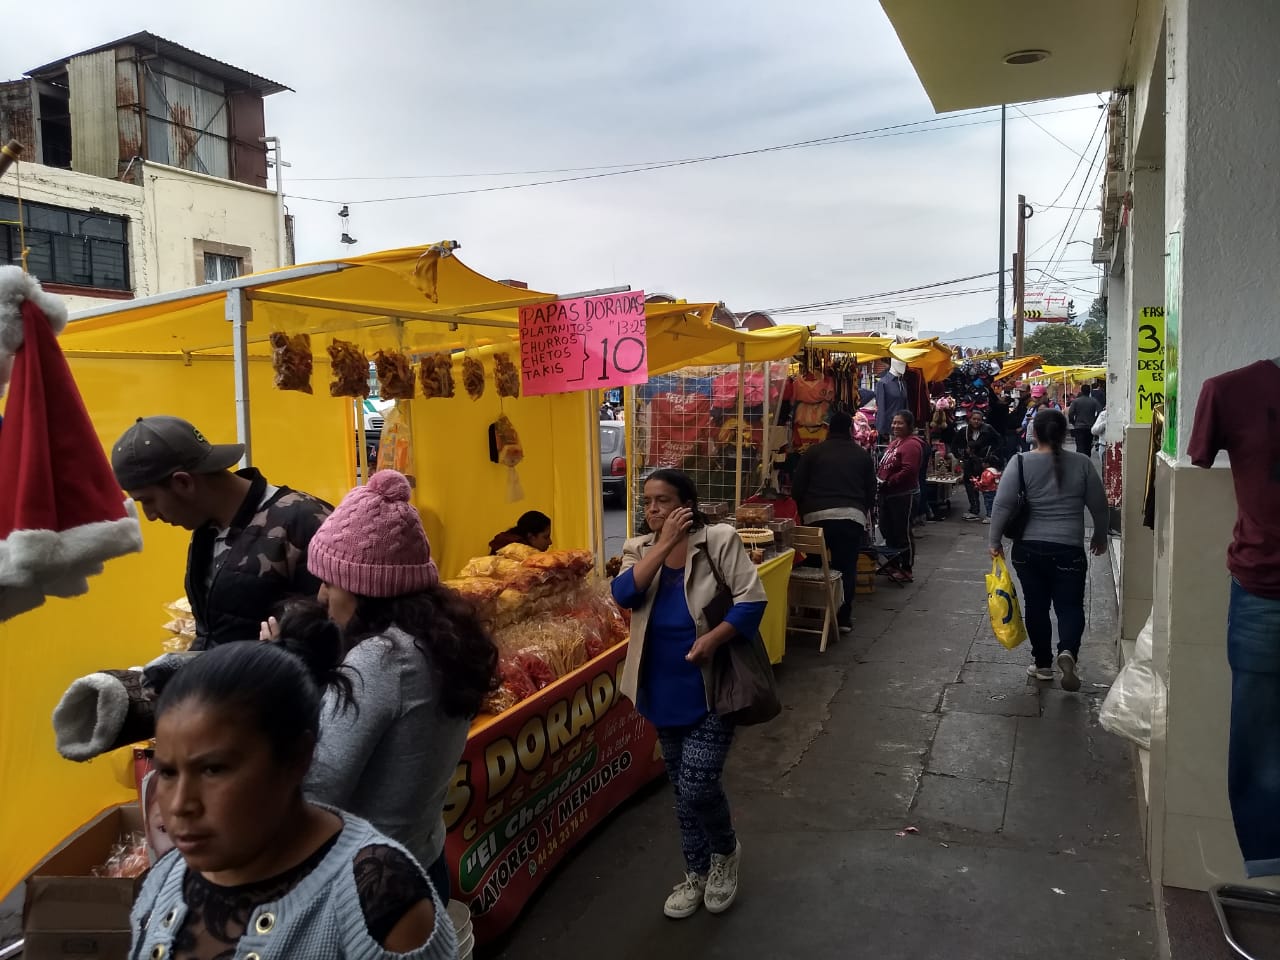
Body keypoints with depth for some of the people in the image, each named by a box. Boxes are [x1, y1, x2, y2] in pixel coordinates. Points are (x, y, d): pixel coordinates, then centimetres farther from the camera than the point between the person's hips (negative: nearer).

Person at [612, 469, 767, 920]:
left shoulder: (718, 539, -10)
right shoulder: (639, 549, 2)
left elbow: (753, 598, -14)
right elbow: (624, 595, -16)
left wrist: (712, 639, -23)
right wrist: (664, 544, -21)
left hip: (711, 686, -4)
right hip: (664, 688, 5)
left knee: (697, 785, -8)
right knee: (682, 787, 16)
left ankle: (726, 851, 25)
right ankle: (696, 874, 36)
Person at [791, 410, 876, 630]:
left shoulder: (814, 452, 8)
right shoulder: (863, 455, 12)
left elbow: (797, 488, 7)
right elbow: (871, 492, 15)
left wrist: (805, 511, 23)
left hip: (817, 517, 0)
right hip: (852, 517, 1)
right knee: (847, 568, 7)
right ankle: (843, 617, 9)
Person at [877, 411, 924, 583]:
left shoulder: (911, 445, -16)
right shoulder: (893, 442, 15)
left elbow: (908, 471, -26)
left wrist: (888, 483, -21)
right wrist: (879, 478, 3)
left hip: (904, 495, -10)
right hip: (887, 494, 10)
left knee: (903, 533, -2)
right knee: (887, 530, 16)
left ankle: (907, 570, 8)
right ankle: (893, 565, 29)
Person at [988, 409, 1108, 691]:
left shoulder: (1021, 462, -6)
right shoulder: (1082, 463, -1)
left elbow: (1003, 504, -11)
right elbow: (1099, 506, 6)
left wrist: (994, 541, -2)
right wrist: (1100, 537, 21)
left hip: (1029, 549, 0)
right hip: (1068, 549, 0)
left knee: (1036, 606, 12)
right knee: (1070, 605, 8)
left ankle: (1043, 664, 22)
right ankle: (1068, 651, -17)